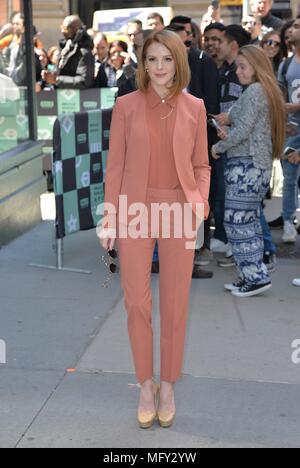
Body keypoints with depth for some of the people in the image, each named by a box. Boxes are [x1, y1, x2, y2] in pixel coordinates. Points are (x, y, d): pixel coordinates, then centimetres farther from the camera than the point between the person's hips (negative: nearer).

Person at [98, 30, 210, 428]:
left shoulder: (194, 107, 3)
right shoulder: (126, 105, 0)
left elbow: (201, 165, 7)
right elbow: (115, 165, 1)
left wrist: (200, 203, -9)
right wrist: (110, 219, -1)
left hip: (178, 212, 1)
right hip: (135, 212, 0)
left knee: (175, 304, 8)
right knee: (137, 303, 4)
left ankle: (168, 388, 24)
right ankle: (146, 386, 22)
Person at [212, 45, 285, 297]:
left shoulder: (254, 91, -12)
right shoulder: (268, 91, 18)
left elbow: (243, 129, -17)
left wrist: (219, 147, -3)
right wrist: (229, 135, 5)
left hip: (246, 165, -10)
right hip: (260, 164, 10)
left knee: (236, 222, -7)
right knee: (250, 221, 12)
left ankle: (256, 276, -5)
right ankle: (253, 276, 16)